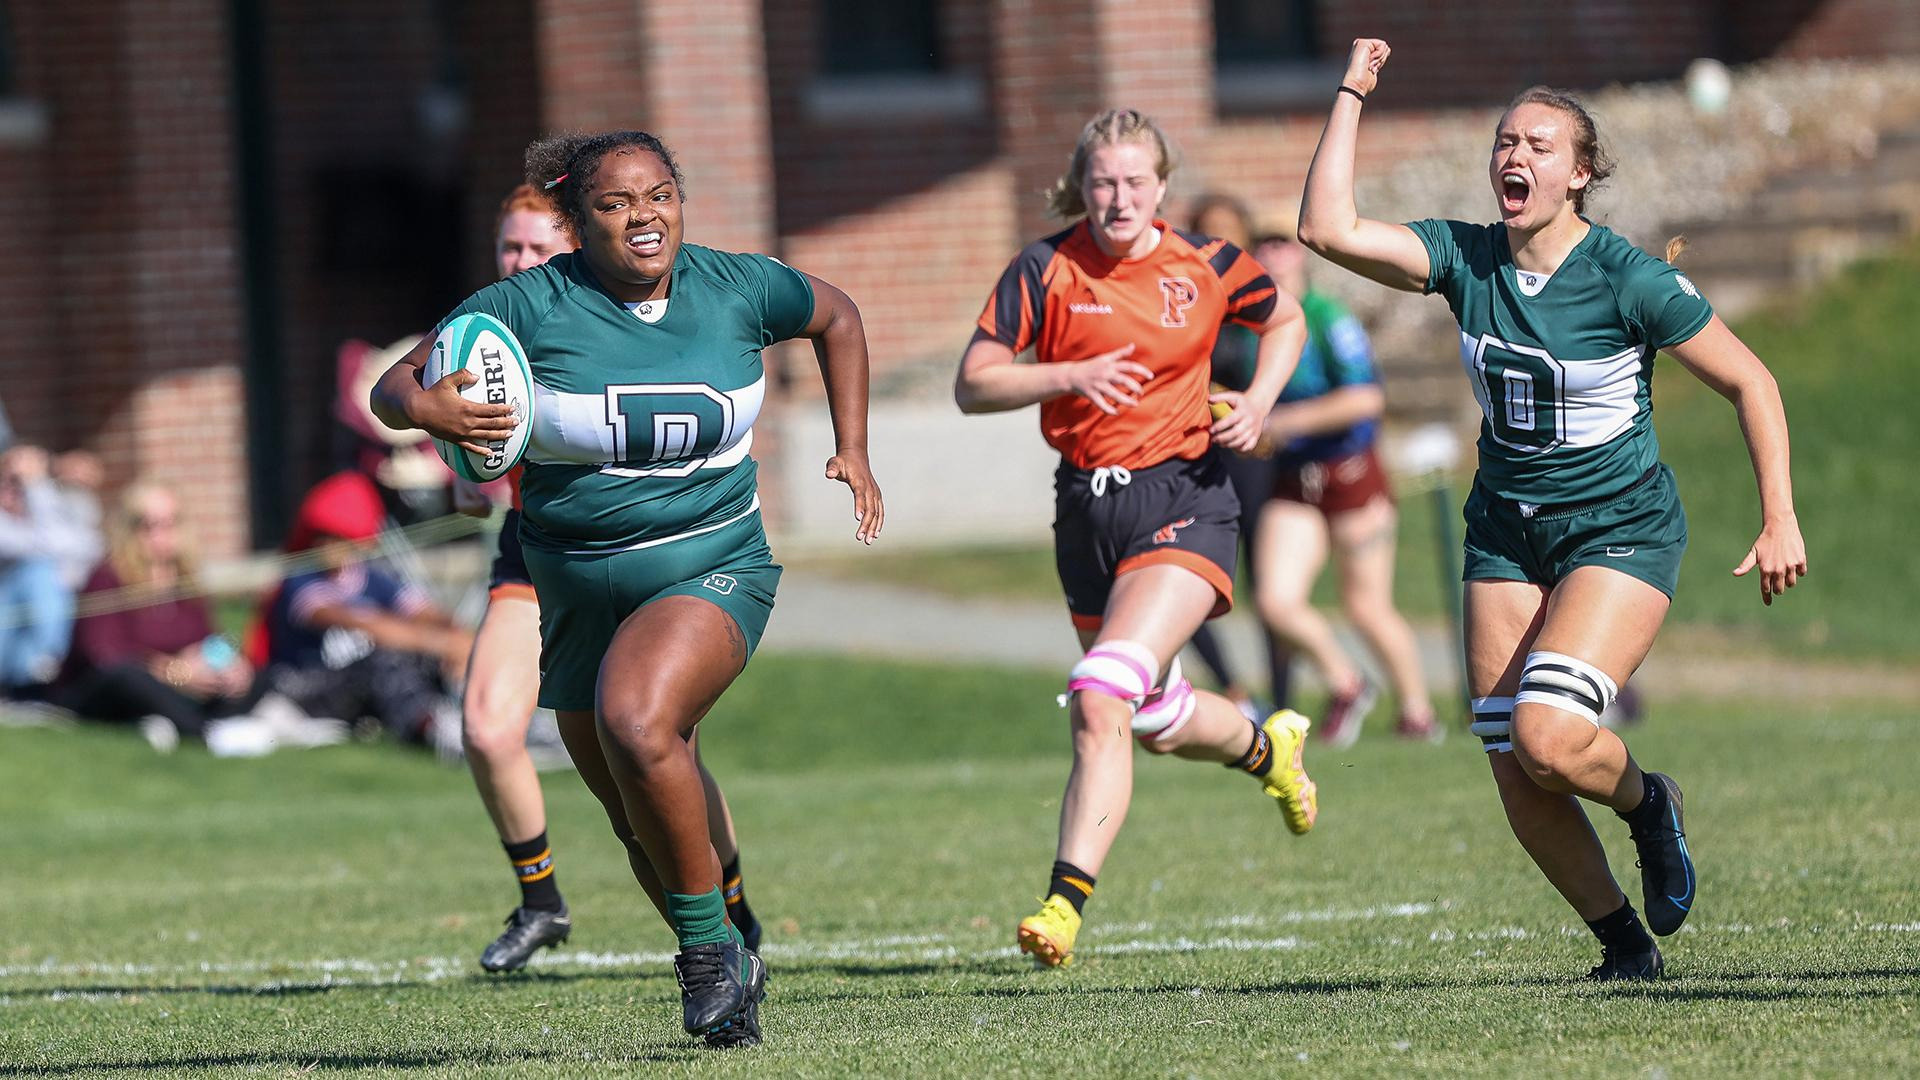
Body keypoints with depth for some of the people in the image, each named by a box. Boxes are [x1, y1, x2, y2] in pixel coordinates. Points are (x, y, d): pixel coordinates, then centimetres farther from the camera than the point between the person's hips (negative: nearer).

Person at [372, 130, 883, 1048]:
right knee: (640, 824, 13)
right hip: (578, 591, 3)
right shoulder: (529, 307, -9)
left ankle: (707, 942, -18)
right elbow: (391, 388, -7)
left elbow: (836, 317, 18)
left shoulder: (738, 288, -4)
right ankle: (728, 974, 36)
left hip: (713, 569, -3)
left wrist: (853, 448, 11)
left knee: (636, 725, -32)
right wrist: (425, 406, -31)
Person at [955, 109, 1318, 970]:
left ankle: (1067, 899, -22)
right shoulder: (1045, 271, -4)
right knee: (1157, 723, 17)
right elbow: (971, 386, -7)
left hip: (1184, 498, -4)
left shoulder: (1206, 267, -3)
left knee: (1100, 702, -22)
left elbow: (1286, 322, 17)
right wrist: (1068, 376, -21)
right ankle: (1267, 745, 51)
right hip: (1087, 505, 4)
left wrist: (1258, 401, 0)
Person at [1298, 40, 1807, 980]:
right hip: (1506, 536, 5)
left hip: (1622, 533, -5)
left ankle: (1644, 802, 11)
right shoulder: (1465, 259, -3)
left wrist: (1779, 522, -12)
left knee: (1547, 738, -23)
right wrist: (1351, 95, -13)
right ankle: (1625, 945, 17)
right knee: (1516, 778, -2)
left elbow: (1750, 383, -8)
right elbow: (1329, 230, -13)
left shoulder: (1629, 280, -15)